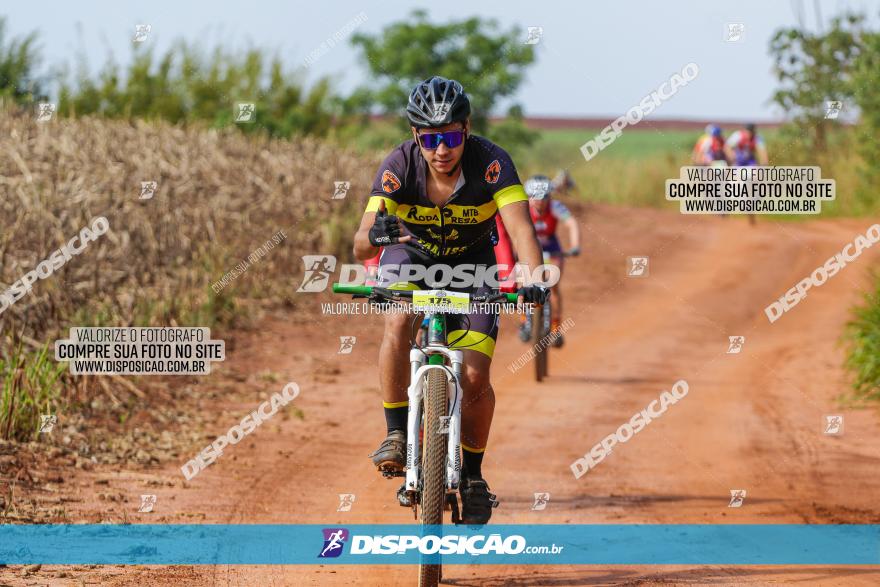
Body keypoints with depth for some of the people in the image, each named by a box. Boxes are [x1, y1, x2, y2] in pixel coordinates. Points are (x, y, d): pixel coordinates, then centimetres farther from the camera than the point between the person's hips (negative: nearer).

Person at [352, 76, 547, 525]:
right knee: (397, 323, -32)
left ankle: (472, 472, 12)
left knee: (474, 377, -12)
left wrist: (533, 278, -59)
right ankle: (396, 435, -18)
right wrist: (374, 236, -57)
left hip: (470, 264, 0)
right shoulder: (399, 167, -28)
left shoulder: (491, 163, -30)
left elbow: (520, 227, -40)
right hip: (410, 256, 0)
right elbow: (360, 245, -33)